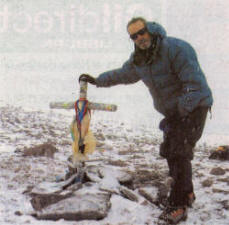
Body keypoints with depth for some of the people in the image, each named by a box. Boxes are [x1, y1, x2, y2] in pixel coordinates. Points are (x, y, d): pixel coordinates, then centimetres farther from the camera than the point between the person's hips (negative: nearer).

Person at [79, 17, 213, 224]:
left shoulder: (176, 49, -22)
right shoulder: (139, 59, 5)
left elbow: (194, 84, -25)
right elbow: (123, 75, 26)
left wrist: (181, 112, -24)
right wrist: (97, 80, 27)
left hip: (194, 107, -8)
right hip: (172, 111, 8)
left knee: (179, 153, -15)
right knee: (169, 151, 10)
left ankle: (178, 205, -9)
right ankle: (187, 193, 29)